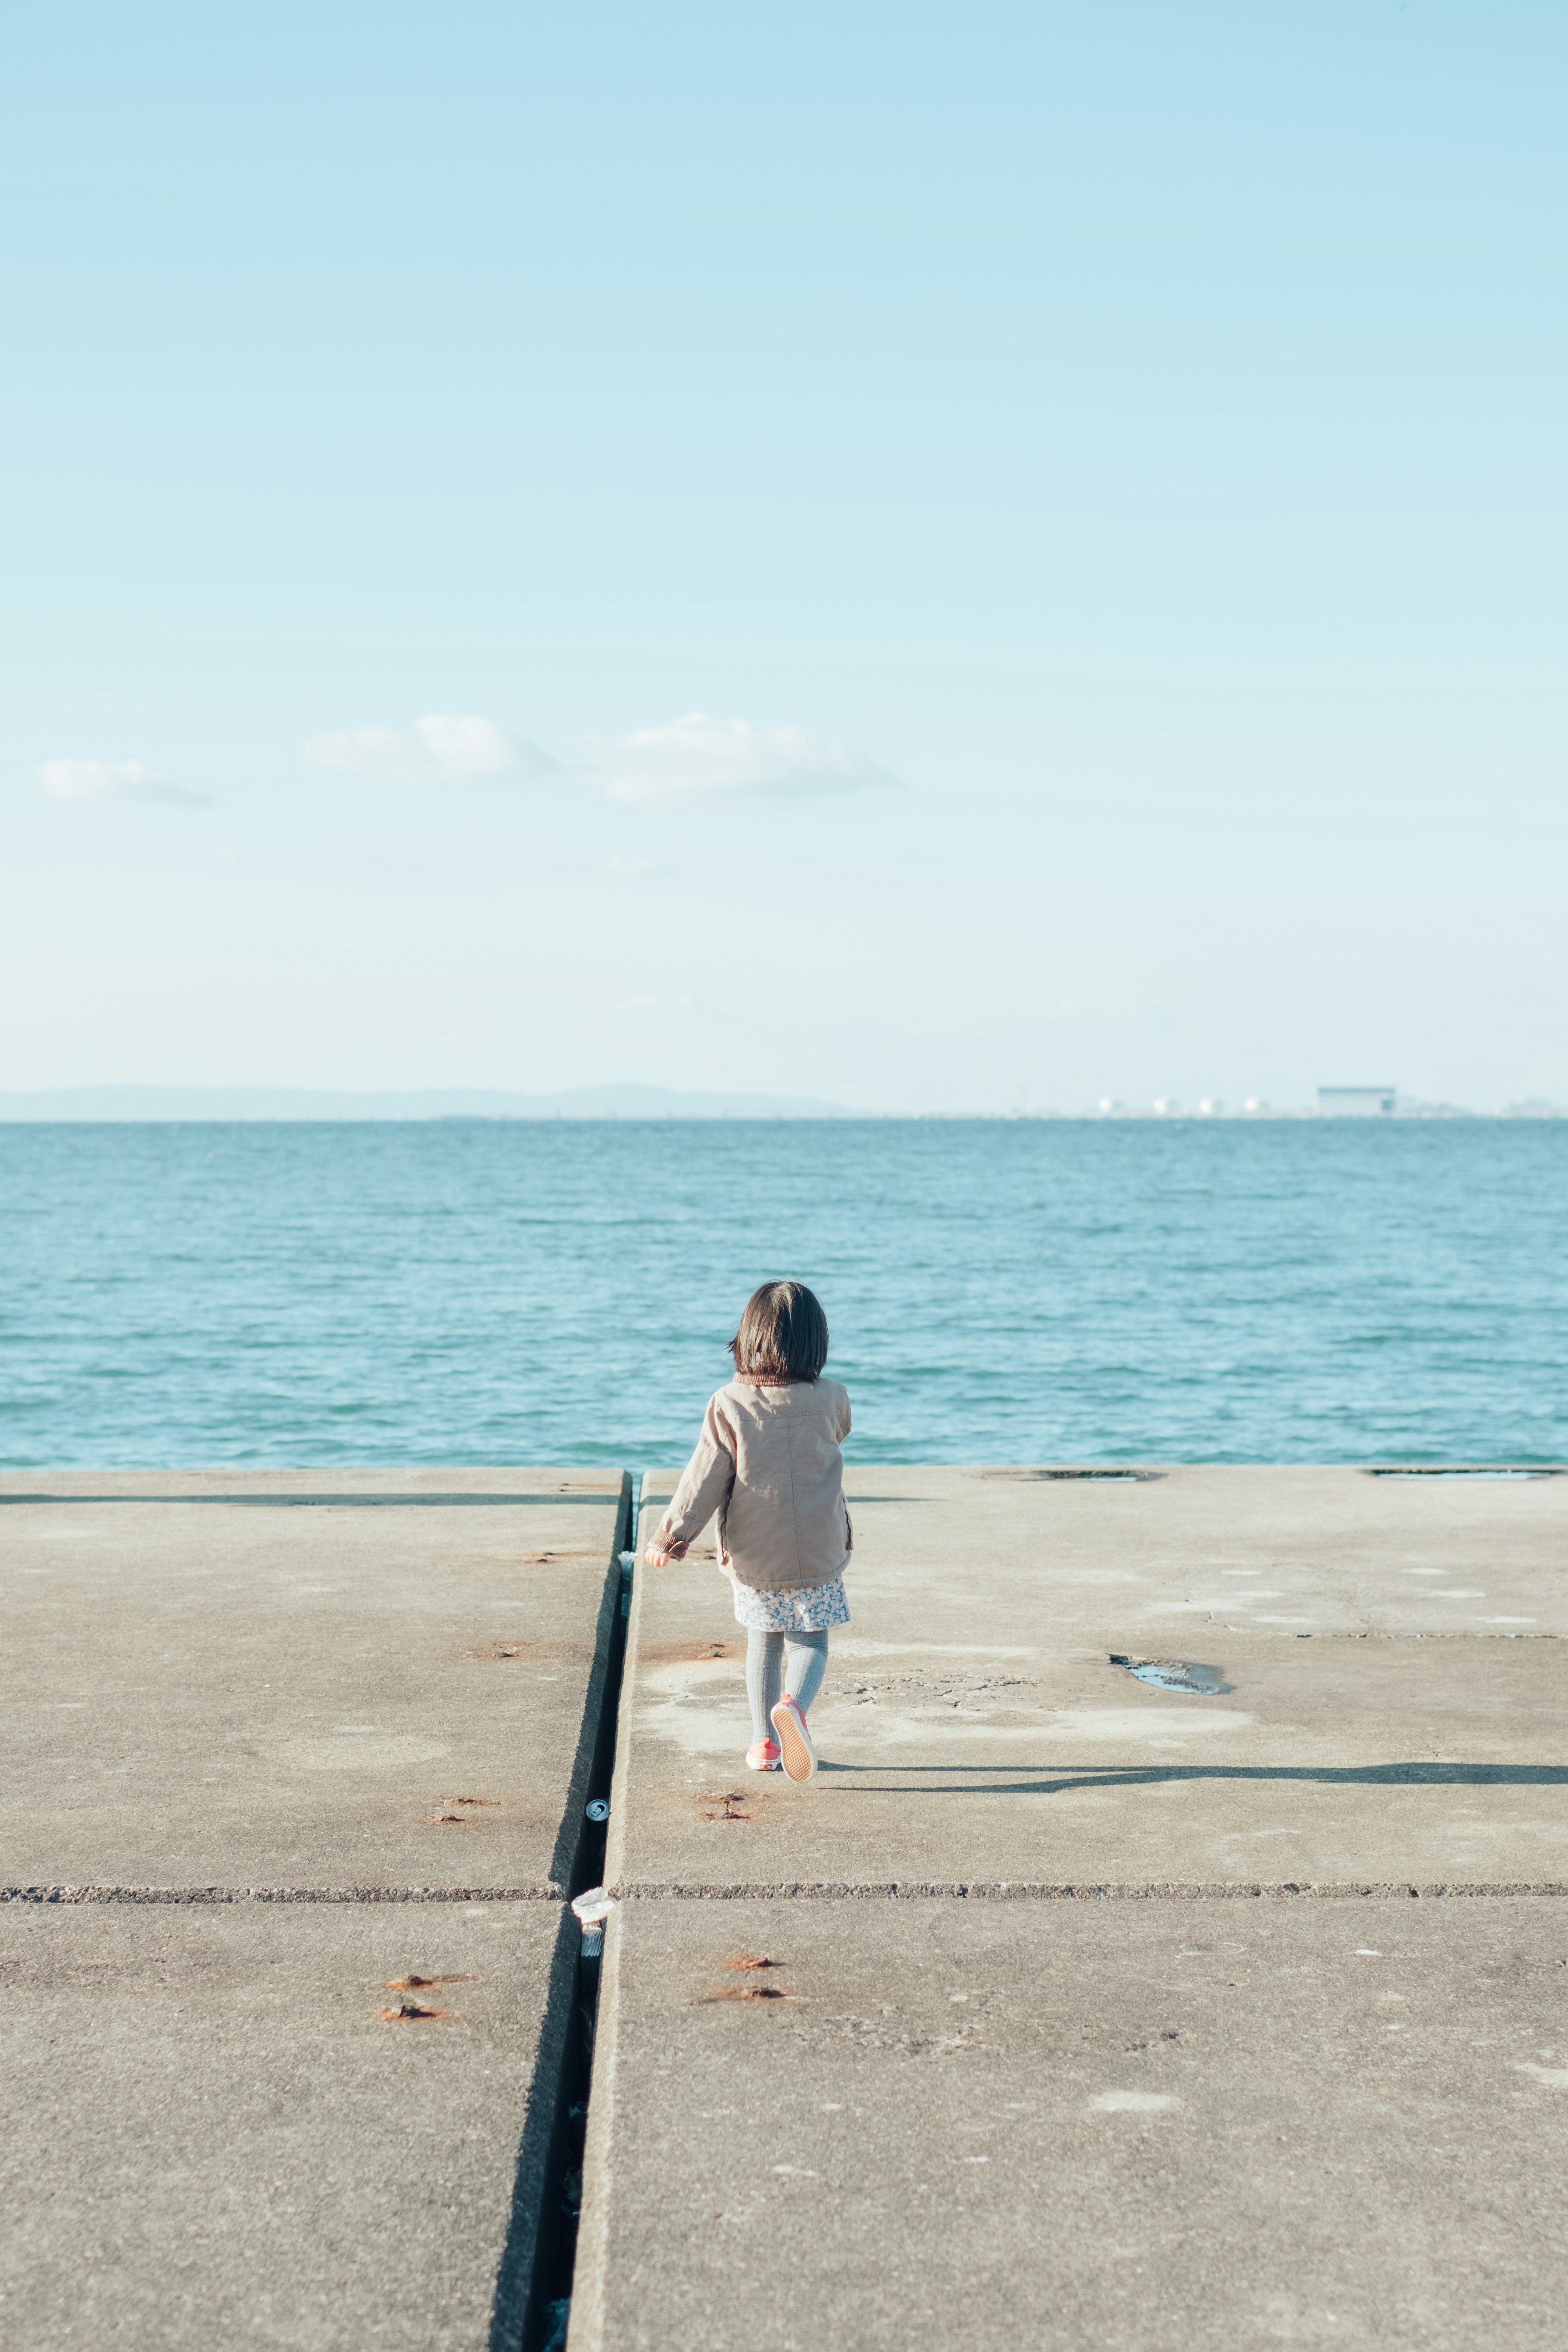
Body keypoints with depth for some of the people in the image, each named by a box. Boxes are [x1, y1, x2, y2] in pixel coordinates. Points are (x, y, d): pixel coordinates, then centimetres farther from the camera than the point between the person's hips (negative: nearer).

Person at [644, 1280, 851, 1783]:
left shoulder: (729, 1405, -11)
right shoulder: (829, 1400, -8)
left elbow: (704, 1478, -11)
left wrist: (670, 1536, -3)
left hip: (753, 1557, 1)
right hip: (819, 1554, -1)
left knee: (763, 1643, 20)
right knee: (810, 1644, 9)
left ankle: (765, 1741, 22)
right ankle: (794, 1703, -22)